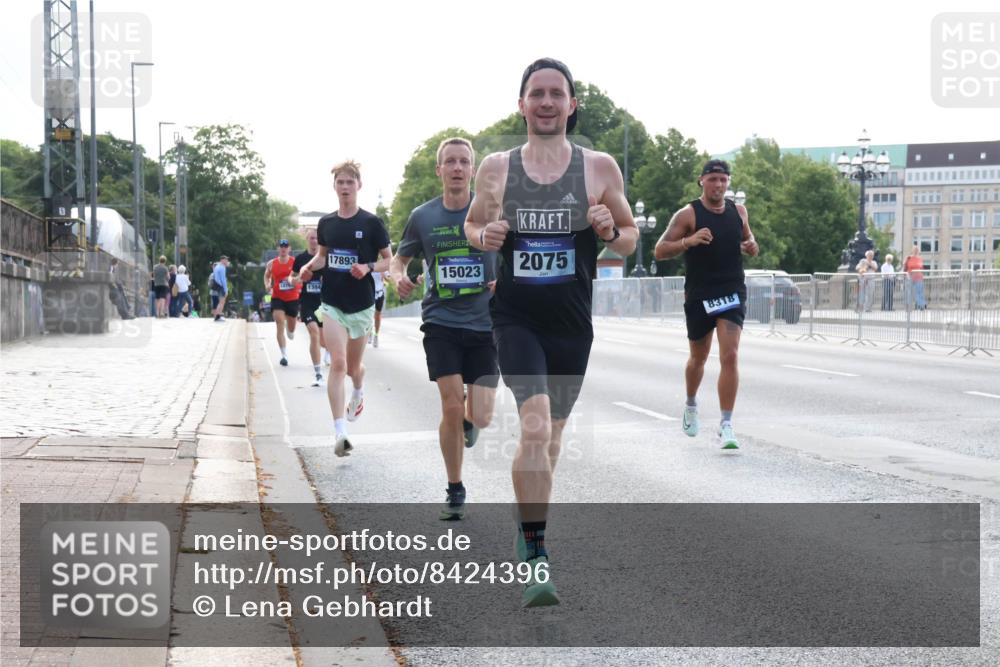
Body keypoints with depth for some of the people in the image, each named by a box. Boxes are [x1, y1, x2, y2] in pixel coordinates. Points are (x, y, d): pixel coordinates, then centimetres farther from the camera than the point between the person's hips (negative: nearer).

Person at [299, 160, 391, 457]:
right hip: (332, 304, 1)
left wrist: (368, 268, -20)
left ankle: (358, 393, 50)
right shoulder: (326, 223, 4)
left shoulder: (371, 223, -7)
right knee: (338, 363, -12)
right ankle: (340, 433, -15)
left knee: (353, 366, 12)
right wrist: (309, 267, -2)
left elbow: (389, 260, -1)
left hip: (361, 304, -1)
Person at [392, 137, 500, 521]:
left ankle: (468, 420, 35)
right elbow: (398, 260, 14)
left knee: (480, 418, -5)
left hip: (485, 324, 0)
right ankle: (455, 492, 12)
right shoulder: (422, 216, 2)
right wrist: (398, 278, -8)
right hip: (441, 323, 0)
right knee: (451, 408, -8)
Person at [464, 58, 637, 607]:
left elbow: (630, 237, 10)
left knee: (551, 434, 15)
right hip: (515, 317, -2)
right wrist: (484, 237, -7)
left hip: (572, 322, 2)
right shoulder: (496, 167, 1)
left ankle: (528, 523, 41)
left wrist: (611, 232, -13)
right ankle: (535, 557, -13)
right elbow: (472, 224, 16)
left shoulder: (599, 167, 0)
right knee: (535, 426, -20)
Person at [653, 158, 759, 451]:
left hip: (732, 293, 2)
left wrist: (752, 247, 1)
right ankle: (691, 404, 43)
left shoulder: (739, 211, 6)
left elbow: (747, 238, 25)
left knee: (730, 356, -13)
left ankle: (726, 424, -12)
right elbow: (659, 251, -11)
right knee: (698, 358, 14)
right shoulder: (688, 215, -7)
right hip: (699, 295, -2)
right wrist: (688, 241, -28)